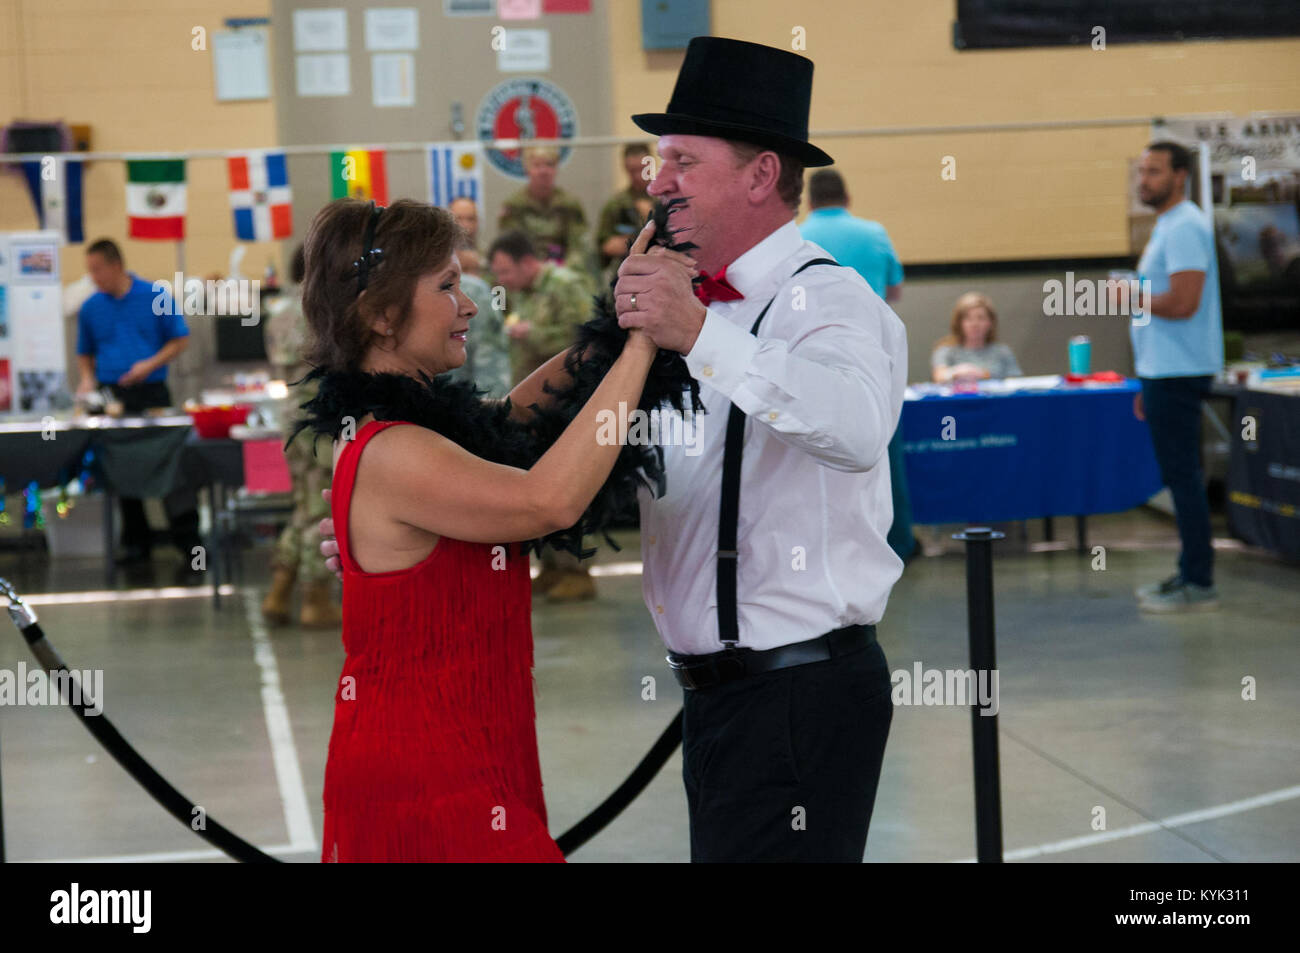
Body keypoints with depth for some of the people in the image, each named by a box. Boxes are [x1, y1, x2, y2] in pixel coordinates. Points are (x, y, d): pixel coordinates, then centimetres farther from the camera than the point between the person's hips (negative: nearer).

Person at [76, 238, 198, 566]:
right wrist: (88, 379, -2)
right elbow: (85, 353, 18)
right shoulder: (91, 308, 9)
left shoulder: (156, 297, 0)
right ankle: (136, 542, 14)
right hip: (111, 395, 3)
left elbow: (180, 340, 3)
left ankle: (188, 541, -10)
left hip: (151, 391, -3)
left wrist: (151, 364, -11)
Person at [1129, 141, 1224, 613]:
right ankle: (1189, 573, 20)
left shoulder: (1184, 228, -15)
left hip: (1178, 374, -11)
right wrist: (1148, 383, 22)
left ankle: (1198, 584, -4)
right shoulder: (1167, 226, 18)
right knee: (1180, 476, 14)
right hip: (1164, 372, 11)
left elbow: (1182, 303, -26)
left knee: (1183, 476, -7)